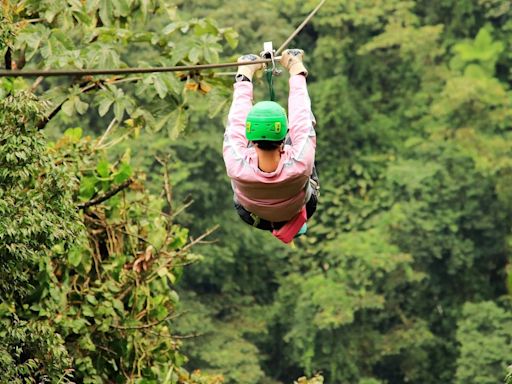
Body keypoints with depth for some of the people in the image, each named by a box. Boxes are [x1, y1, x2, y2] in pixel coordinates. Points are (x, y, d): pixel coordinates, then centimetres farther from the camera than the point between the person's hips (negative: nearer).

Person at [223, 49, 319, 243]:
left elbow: (237, 119, -27)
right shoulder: (300, 165, -45)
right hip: (296, 211, -1)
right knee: (305, 119, 9)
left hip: (252, 217, 1)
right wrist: (296, 70, -13)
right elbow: (300, 114, -29)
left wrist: (244, 74, -12)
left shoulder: (237, 167, -44)